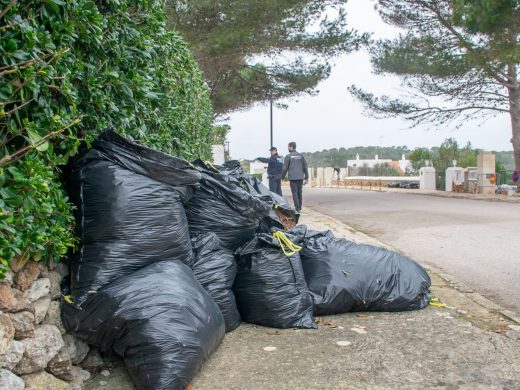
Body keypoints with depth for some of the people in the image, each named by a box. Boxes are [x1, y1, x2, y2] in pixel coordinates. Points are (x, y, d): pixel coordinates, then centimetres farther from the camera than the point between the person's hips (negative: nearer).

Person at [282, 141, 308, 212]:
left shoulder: (288, 156, -3)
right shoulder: (301, 155, 9)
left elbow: (285, 168, -4)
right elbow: (305, 167, 9)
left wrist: (282, 177, 6)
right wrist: (306, 178, 12)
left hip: (293, 178, -4)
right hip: (300, 177, 4)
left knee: (295, 193, -3)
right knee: (299, 193, 12)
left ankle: (297, 208, -8)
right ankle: (299, 207, 16)